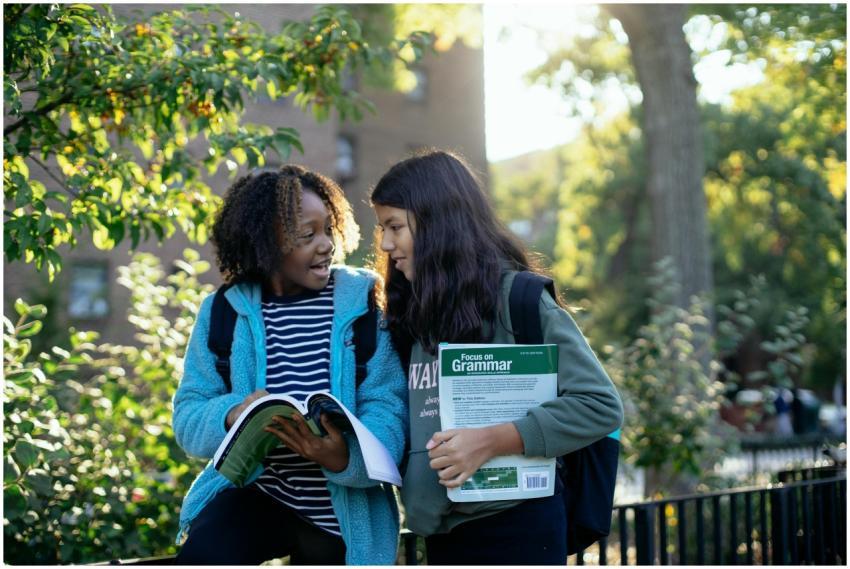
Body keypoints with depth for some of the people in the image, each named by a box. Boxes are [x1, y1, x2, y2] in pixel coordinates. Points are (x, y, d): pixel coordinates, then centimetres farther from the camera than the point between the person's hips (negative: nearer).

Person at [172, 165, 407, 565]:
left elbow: (387, 407, -16)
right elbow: (187, 415, -4)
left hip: (341, 512, 0)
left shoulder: (365, 303, -9)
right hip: (255, 491, 0)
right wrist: (231, 415, -27)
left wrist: (346, 457, -37)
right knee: (199, 560, -28)